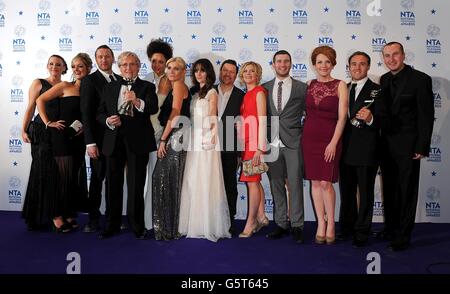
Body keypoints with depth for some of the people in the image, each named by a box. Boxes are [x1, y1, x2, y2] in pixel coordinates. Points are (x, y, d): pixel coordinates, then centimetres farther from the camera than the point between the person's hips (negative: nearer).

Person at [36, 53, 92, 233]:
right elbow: (40, 100, -3)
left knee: (77, 176, 6)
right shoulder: (65, 87, -3)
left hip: (78, 138, 4)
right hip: (62, 136, -4)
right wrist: (48, 123, -8)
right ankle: (57, 215, 11)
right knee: (64, 174, -3)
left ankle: (69, 214, 21)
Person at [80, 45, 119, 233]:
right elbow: (86, 114, -10)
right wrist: (90, 143, -16)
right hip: (99, 139, -5)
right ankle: (94, 219, 17)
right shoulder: (89, 81, -4)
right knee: (97, 178, 4)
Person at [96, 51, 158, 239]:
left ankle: (137, 226, 14)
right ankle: (112, 224, 22)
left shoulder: (147, 87, 4)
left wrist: (137, 102, -33)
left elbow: (153, 108, -14)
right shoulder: (109, 88, 15)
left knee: (136, 185, 2)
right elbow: (100, 113, 13)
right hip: (114, 141, 3)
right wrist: (108, 120, -9)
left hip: (137, 142, -3)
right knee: (113, 184, 9)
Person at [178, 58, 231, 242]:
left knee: (206, 181, -5)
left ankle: (210, 225, 3)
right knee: (192, 182, 5)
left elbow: (212, 119, -3)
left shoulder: (212, 93, -1)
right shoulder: (194, 92, 18)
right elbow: (191, 118, 15)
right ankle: (195, 223, 14)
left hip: (206, 139, -7)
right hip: (194, 140, 7)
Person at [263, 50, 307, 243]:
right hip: (272, 143, 3)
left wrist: (304, 135, 0)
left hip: (293, 143, -2)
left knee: (295, 184, -2)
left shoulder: (302, 88, 5)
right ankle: (281, 224, 17)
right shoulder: (265, 88, 12)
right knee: (276, 185, 7)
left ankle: (297, 225, 8)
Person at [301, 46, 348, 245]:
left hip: (330, 138, -3)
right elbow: (306, 112, 12)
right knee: (315, 182, 5)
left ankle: (330, 223, 14)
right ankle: (321, 223, 16)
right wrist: (305, 133, 2)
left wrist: (333, 142, -12)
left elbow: (342, 116, -6)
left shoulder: (340, 85, -1)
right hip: (309, 137, 3)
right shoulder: (309, 85, 9)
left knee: (326, 182, -5)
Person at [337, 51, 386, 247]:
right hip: (345, 149, 5)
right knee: (346, 192, 16)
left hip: (366, 150, -5)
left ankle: (362, 232, 20)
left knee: (365, 193, 7)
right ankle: (347, 228, 32)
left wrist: (370, 118, -34)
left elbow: (381, 121, -13)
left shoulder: (377, 91, -6)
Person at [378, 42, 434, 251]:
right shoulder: (384, 79, 9)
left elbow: (426, 115, -10)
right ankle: (390, 229, 28)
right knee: (389, 190, 14)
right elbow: (384, 111, 10)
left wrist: (422, 147, -13)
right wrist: (381, 141, 6)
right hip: (387, 145, 6)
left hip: (407, 146, -6)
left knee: (406, 192, 3)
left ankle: (402, 237, 13)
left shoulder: (420, 79, -9)